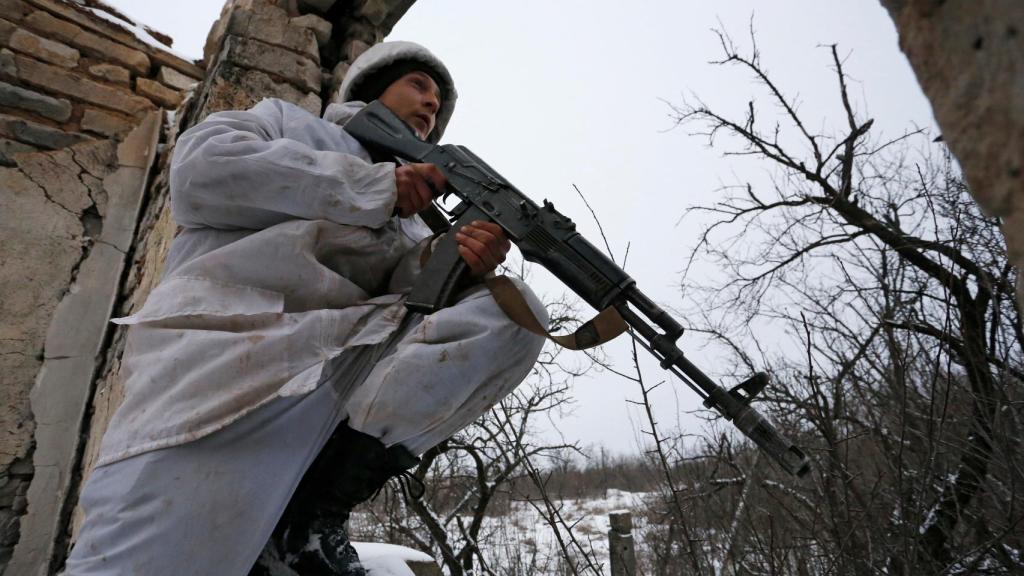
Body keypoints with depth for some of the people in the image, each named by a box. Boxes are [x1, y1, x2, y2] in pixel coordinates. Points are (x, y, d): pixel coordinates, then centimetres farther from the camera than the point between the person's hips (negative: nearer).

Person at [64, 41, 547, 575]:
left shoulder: (414, 219, 30)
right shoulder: (288, 120, 22)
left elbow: (414, 295, 12)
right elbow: (200, 169, 0)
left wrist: (451, 262, -13)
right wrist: (377, 186, -1)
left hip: (345, 365, 5)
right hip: (226, 346, -4)